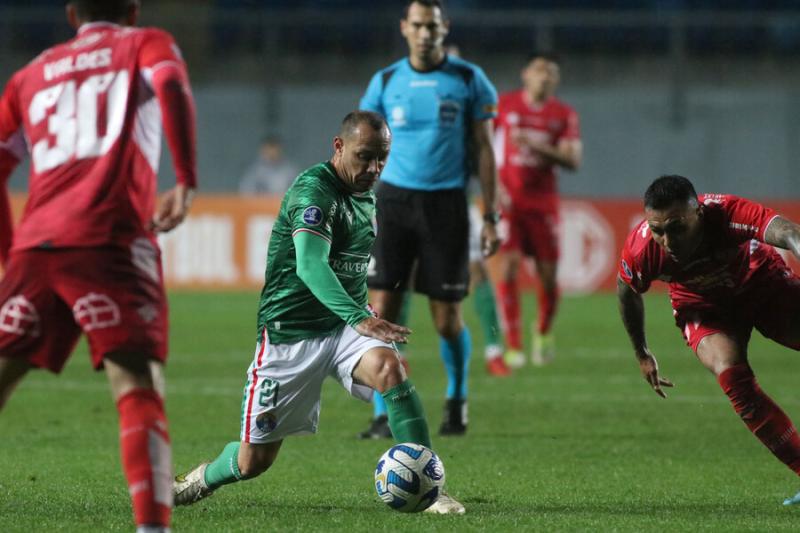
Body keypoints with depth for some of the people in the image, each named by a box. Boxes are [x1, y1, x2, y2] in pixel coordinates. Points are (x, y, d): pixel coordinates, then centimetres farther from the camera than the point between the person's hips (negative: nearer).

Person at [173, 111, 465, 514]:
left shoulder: (366, 197, 9)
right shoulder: (313, 190, -18)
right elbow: (310, 264, -36)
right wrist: (359, 318, -49)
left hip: (346, 324, 6)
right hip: (290, 333, -6)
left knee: (389, 367, -30)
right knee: (253, 460, 2)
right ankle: (202, 480, 37)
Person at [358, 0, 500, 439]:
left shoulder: (468, 80, 1)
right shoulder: (385, 82, 6)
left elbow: (483, 150, 4)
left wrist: (490, 217, -1)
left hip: (445, 203, -1)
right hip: (393, 200, 1)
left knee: (447, 318, 2)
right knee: (381, 309, -8)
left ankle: (457, 401, 27)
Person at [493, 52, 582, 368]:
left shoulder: (565, 115, 3)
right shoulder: (504, 105, 1)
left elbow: (573, 161, -7)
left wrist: (537, 146, -21)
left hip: (543, 200, 2)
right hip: (508, 197, -2)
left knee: (548, 274, 2)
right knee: (509, 265, -15)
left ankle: (544, 331, 30)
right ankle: (512, 345, -12)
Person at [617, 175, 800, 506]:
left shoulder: (727, 214, -39)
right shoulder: (642, 249, -30)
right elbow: (627, 291, -6)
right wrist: (642, 354, 7)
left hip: (763, 283, 0)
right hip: (704, 305, 0)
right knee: (730, 374, -26)